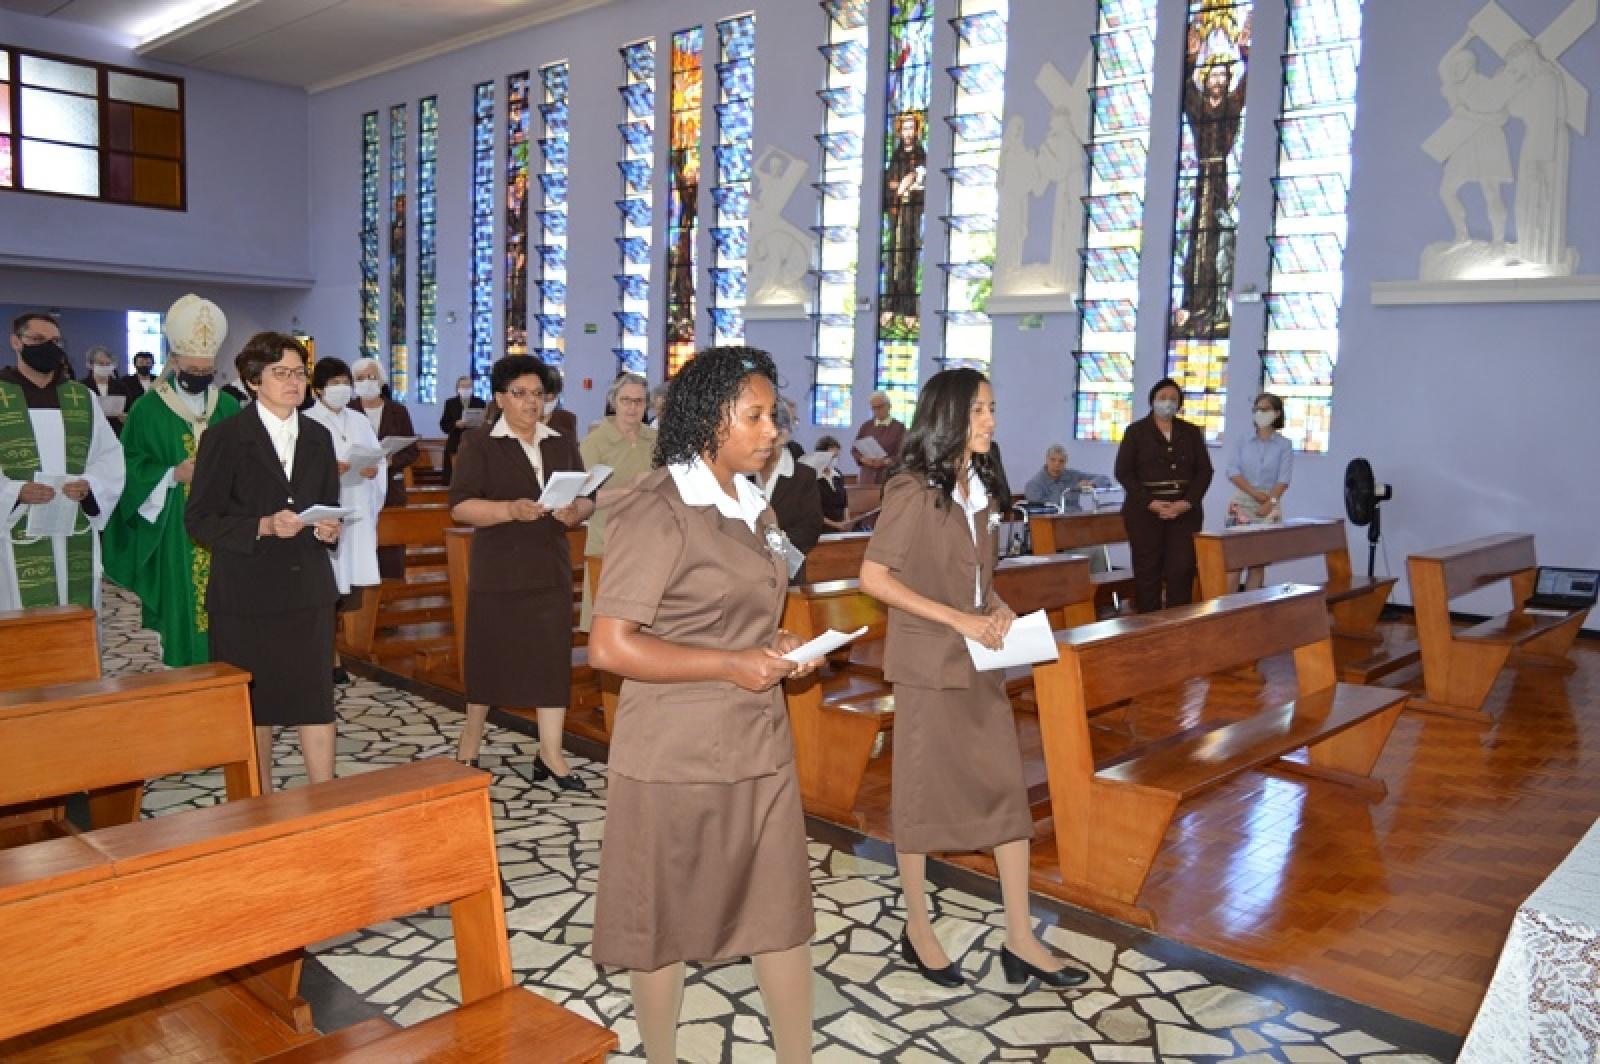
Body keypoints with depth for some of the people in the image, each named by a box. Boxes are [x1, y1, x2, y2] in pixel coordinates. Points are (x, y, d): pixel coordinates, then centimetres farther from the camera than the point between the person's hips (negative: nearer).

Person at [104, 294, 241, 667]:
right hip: (174, 534, -2)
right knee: (182, 610, 0)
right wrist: (173, 474, -17)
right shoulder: (148, 411, -1)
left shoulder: (230, 408, 8)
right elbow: (129, 471, -2)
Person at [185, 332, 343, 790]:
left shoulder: (318, 437, 11)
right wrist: (263, 527, -20)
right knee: (255, 705, 8)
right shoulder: (224, 437, -3)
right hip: (247, 593, -3)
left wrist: (329, 529, -3)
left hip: (309, 589, 3)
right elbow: (199, 519, -6)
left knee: (317, 700, -1)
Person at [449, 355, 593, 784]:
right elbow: (460, 506, -11)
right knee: (489, 654, 7)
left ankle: (550, 752, 6)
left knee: (552, 657, 0)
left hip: (550, 570, 3)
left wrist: (575, 513, -14)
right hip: (497, 571, -3)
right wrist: (511, 510, -26)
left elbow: (587, 498, 9)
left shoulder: (563, 445, 11)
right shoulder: (479, 443, -2)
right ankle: (472, 736, 28)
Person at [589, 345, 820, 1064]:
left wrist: (778, 647, 2)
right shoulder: (658, 512, -16)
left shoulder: (752, 505, 9)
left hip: (761, 746, 7)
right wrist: (732, 666, -21)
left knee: (783, 910, 12)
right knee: (666, 923, 12)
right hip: (678, 756, -7)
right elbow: (610, 647, -20)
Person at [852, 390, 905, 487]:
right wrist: (863, 459, -5)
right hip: (868, 478, 2)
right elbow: (854, 450, 15)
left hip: (889, 478, -2)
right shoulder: (866, 426, 14)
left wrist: (885, 461, -15)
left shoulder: (899, 427, 4)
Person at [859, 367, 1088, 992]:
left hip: (980, 660, 7)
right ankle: (917, 929, 23)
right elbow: (873, 578, -16)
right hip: (926, 662, -7)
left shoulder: (983, 487, 10)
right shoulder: (912, 489, -12)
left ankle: (1020, 940, 15)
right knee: (922, 792, 6)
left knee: (1007, 789, 5)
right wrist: (957, 618, -20)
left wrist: (996, 609, -1)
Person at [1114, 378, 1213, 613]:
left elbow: (1204, 471, 8)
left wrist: (1187, 502, -9)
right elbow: (1124, 472, -3)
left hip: (1184, 509, 2)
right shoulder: (1136, 431, 3)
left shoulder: (1191, 432, 12)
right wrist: (1151, 503, -13)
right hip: (1145, 509, -2)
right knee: (1147, 569, -2)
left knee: (1182, 568, -5)